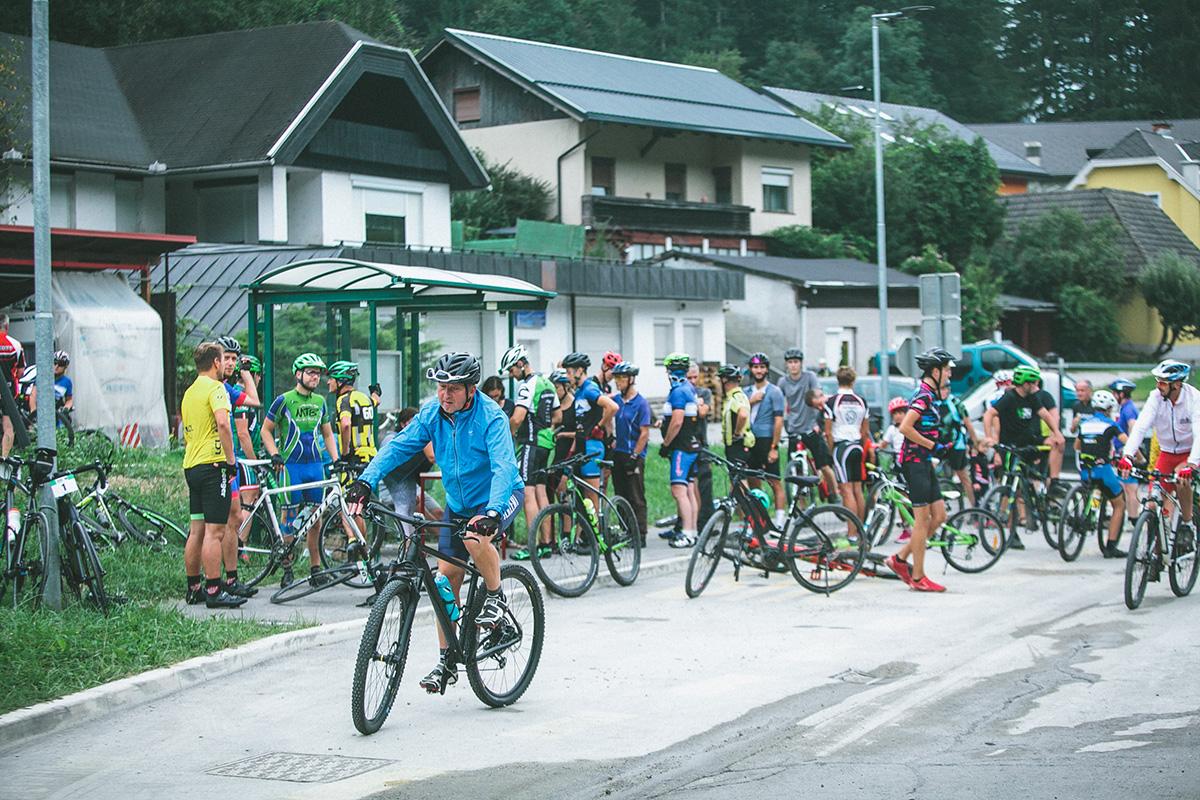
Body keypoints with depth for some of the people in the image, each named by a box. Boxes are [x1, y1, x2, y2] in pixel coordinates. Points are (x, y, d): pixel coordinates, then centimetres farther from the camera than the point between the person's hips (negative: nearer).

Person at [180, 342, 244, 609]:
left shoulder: (189, 392, 19)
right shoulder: (215, 388, -10)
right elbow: (222, 423, -25)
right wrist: (230, 459, -19)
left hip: (191, 466, 9)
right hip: (213, 466, -9)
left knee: (196, 530, 12)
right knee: (214, 531, -9)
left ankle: (193, 588, 16)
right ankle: (214, 591, -10)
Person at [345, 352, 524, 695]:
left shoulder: (491, 417, -24)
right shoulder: (432, 413, -8)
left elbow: (503, 467, -35)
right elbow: (399, 446, -13)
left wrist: (493, 512, -51)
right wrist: (366, 481, -28)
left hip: (500, 496, -6)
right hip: (458, 502, 6)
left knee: (476, 537, -36)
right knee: (446, 578, 1)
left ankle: (496, 596, -8)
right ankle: (446, 661, 11)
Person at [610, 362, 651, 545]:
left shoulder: (641, 403, -8)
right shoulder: (616, 400, 9)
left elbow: (644, 434, -11)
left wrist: (634, 457, -14)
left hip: (634, 456, -6)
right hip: (617, 454, 6)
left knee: (636, 499, -3)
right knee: (621, 497, 9)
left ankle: (640, 536, 0)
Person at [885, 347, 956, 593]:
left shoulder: (928, 395, 16)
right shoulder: (924, 396, -16)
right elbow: (905, 427, -26)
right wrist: (933, 446, -19)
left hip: (923, 462, 10)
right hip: (915, 462, -10)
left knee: (939, 516, 9)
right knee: (923, 519, -5)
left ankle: (900, 559, 15)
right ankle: (918, 577, 1)